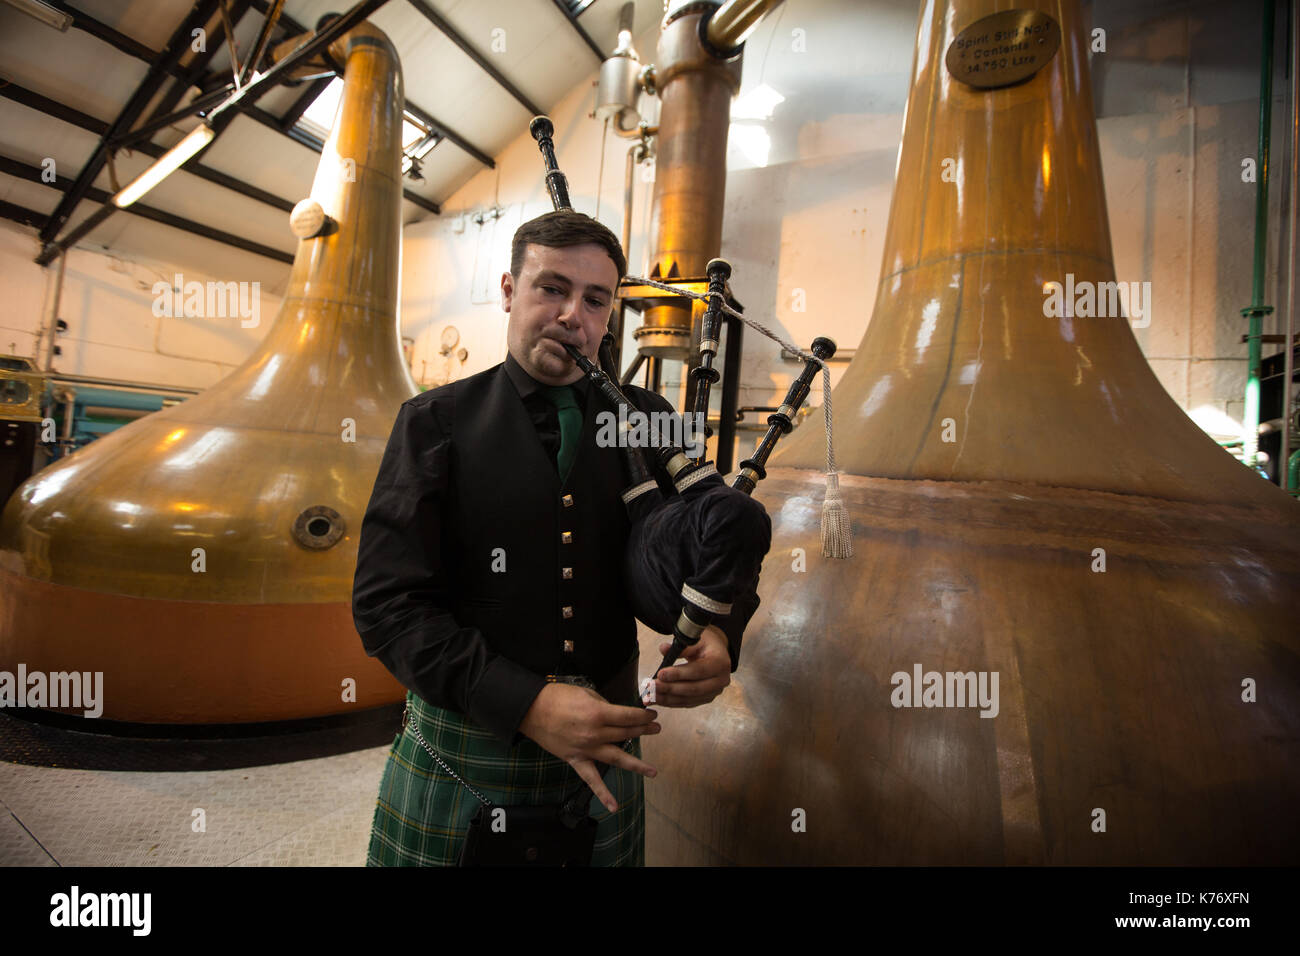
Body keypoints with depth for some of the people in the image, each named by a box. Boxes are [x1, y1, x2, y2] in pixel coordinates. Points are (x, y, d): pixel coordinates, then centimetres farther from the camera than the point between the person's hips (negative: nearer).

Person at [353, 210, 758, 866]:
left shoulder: (647, 421, 0)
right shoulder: (436, 423, -7)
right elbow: (387, 600, -12)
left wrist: (720, 636, -17)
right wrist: (527, 703, -21)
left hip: (605, 757, 3)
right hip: (464, 760, -2)